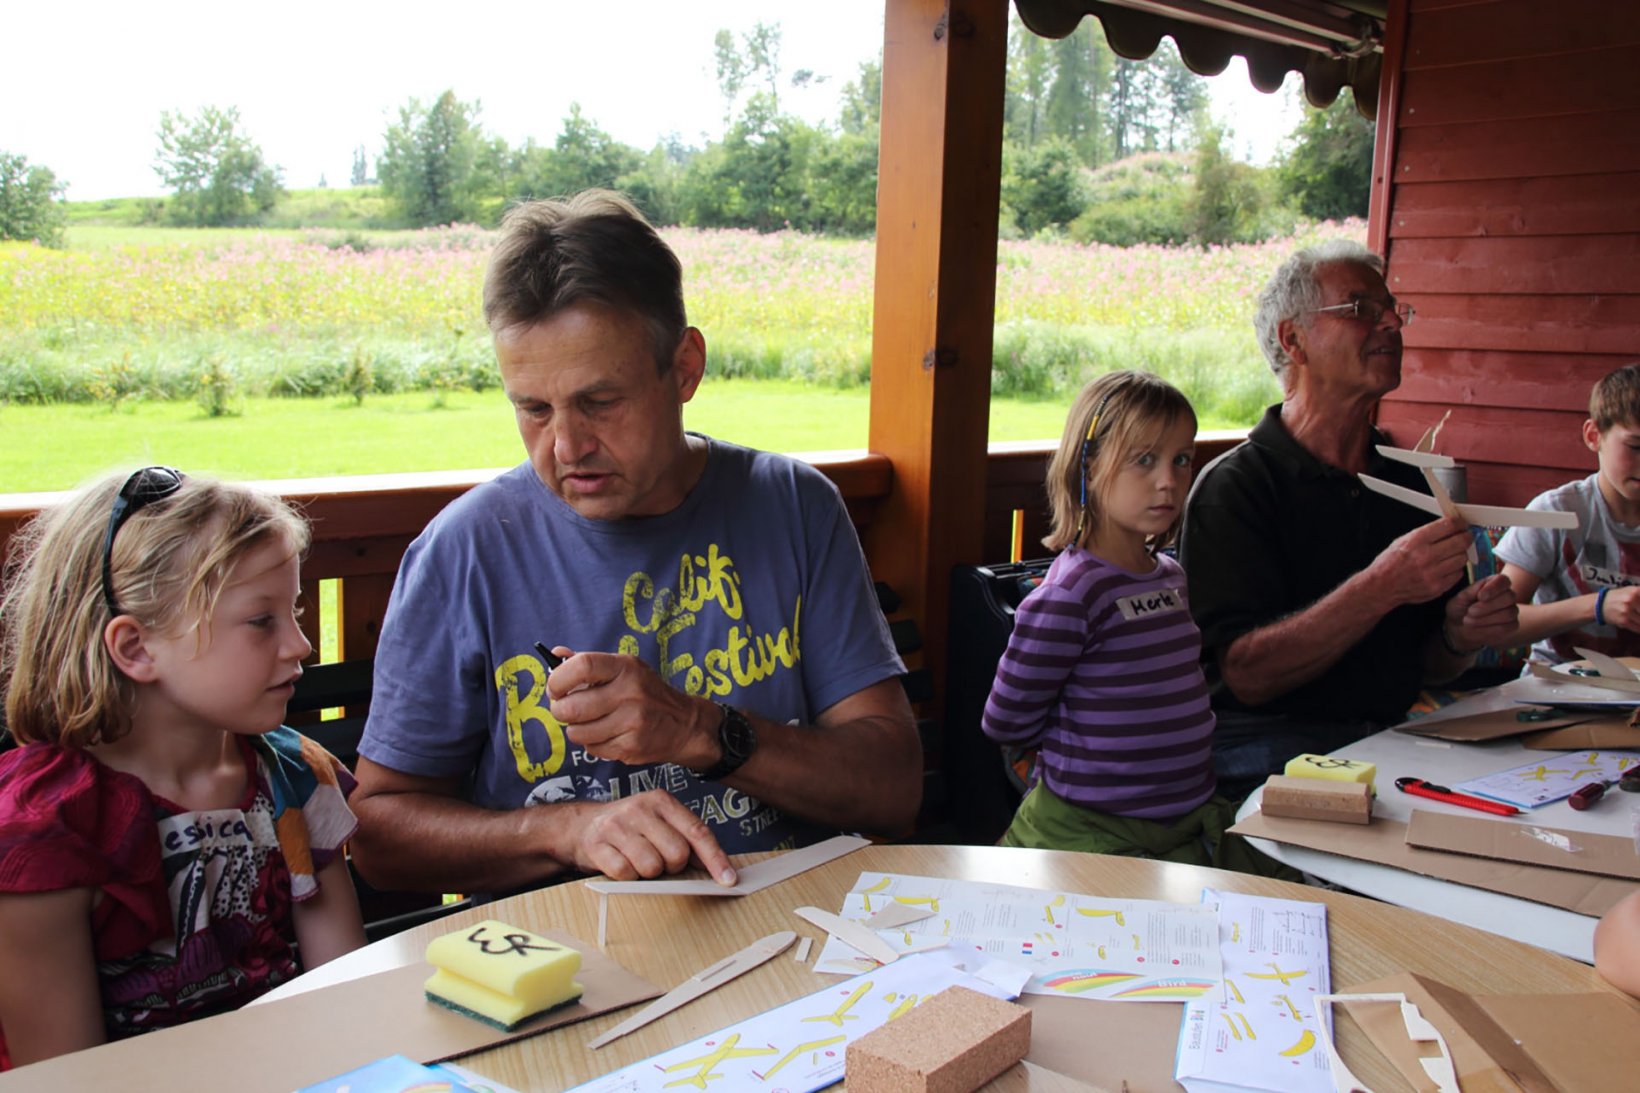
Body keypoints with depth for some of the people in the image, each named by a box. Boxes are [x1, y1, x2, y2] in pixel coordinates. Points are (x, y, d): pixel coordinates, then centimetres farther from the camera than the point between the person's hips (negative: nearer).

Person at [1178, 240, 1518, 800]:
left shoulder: (1409, 481, 14)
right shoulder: (1232, 487, -7)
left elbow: (1425, 668, 20)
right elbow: (1245, 675, -17)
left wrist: (1459, 636, -4)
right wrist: (1382, 588, -26)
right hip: (1270, 748, -7)